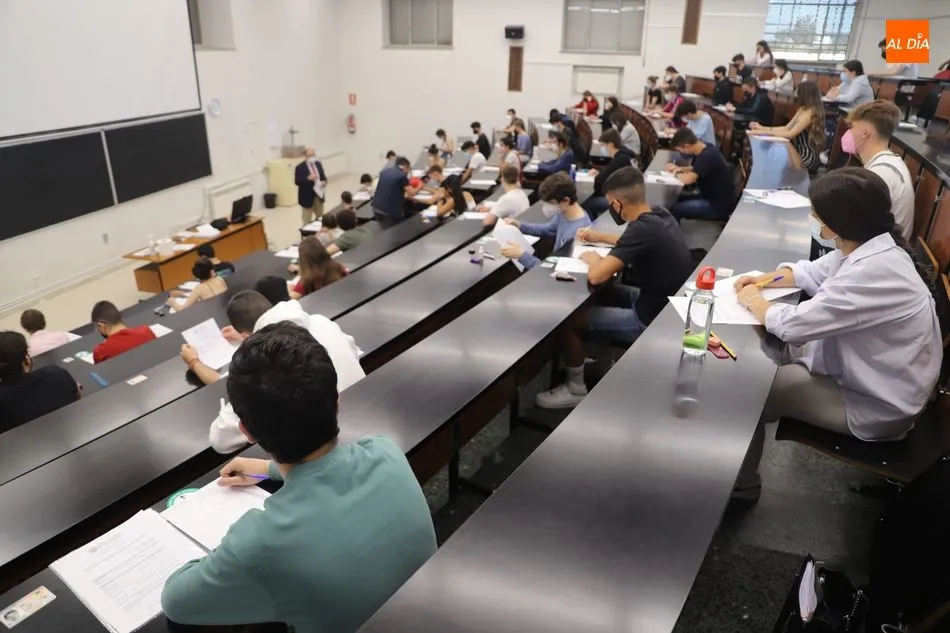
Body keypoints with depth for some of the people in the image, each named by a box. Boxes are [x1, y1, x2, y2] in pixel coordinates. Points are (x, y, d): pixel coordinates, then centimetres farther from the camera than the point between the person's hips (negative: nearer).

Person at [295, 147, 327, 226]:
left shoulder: (319, 164, 6)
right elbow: (297, 181, -18)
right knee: (306, 221, 2)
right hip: (307, 197, -6)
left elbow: (323, 176, 14)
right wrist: (308, 178, -32)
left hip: (319, 195, 6)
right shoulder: (300, 167, -13)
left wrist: (324, 182, -9)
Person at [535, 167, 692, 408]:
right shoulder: (660, 215, -1)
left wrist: (592, 259, -6)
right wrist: (600, 238, 19)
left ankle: (575, 388, 14)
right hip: (667, 305, 9)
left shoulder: (643, 228, -28)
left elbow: (596, 276, -28)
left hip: (651, 319, -9)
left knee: (568, 320, -3)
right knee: (601, 294, 26)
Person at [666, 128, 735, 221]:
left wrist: (676, 173, -12)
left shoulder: (707, 156, -26)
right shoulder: (706, 150, 3)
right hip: (714, 198, 10)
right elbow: (696, 170, 20)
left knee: (674, 209, -17)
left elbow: (687, 179, -34)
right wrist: (680, 169, 1)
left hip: (719, 206, -10)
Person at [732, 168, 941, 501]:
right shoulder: (868, 247, -3)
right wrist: (761, 279, -3)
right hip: (869, 374, 9)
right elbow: (811, 272, 13)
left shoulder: (872, 273, -33)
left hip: (879, 406, -9)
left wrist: (751, 300, -11)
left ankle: (740, 484, 20)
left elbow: (793, 324, -30)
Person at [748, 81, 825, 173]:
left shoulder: (811, 112, -17)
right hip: (801, 152, 9)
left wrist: (764, 132, -21)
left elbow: (790, 134, -22)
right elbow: (787, 128, 11)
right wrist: (762, 128, 5)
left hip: (809, 157, -9)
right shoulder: (803, 109, 14)